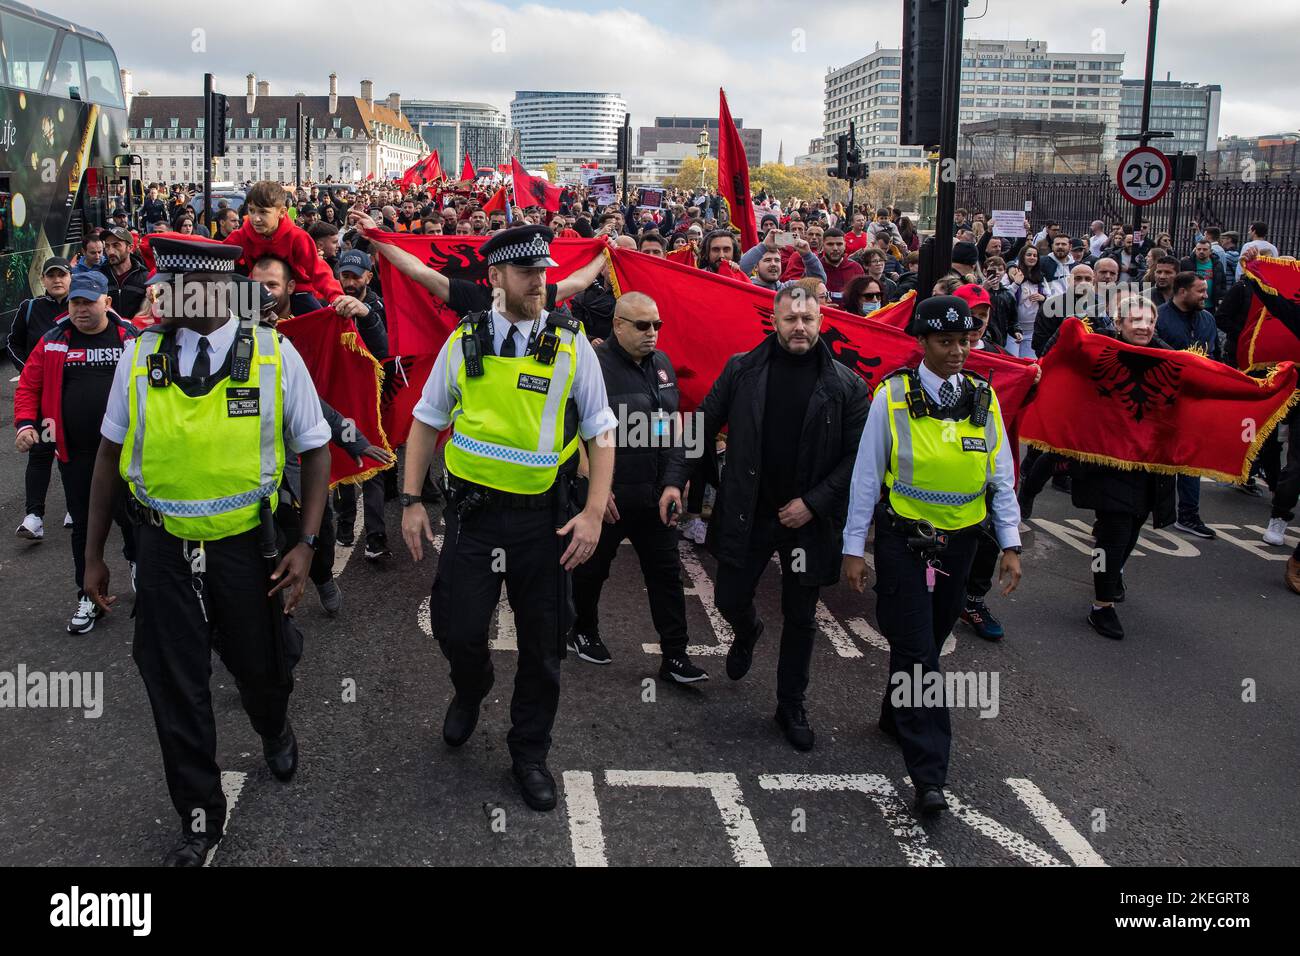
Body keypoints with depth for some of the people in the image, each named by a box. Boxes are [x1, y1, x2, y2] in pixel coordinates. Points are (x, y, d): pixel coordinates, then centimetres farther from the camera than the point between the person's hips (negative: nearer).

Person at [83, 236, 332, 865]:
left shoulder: (275, 355, -10)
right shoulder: (139, 355, -4)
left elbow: (314, 449, -2)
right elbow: (111, 454, 5)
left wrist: (306, 544, -9)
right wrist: (93, 554, 8)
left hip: (245, 544, -1)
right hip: (163, 548, 1)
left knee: (261, 667, 18)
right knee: (175, 691, 8)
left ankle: (276, 733, 54)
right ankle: (200, 819, 29)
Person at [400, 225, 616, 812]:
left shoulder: (571, 344, -2)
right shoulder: (464, 342, 1)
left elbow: (600, 433, 1)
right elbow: (427, 423, 9)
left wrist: (594, 511, -9)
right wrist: (411, 501, 3)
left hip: (544, 518, 0)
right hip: (472, 512, 1)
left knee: (542, 643, 9)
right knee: (457, 628, 1)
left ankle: (530, 753, 30)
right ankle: (471, 690, 38)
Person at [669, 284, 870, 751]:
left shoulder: (845, 385, -6)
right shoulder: (742, 369, -3)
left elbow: (859, 455, -6)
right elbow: (703, 426, 2)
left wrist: (814, 502, -14)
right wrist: (676, 480, -6)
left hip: (809, 519, -1)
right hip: (746, 513, 1)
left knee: (800, 619, 11)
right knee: (731, 600, 11)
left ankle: (791, 707, 30)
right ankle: (747, 632, 49)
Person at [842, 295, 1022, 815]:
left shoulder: (984, 398, 3)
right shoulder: (893, 396, -7)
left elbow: (1002, 477, 8)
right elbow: (866, 475, -4)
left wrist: (1010, 544, 3)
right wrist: (854, 548, -5)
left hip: (959, 539, 4)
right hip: (903, 538, -4)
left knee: (929, 640, 15)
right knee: (916, 649, -7)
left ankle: (896, 715, 40)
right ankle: (929, 774, -6)